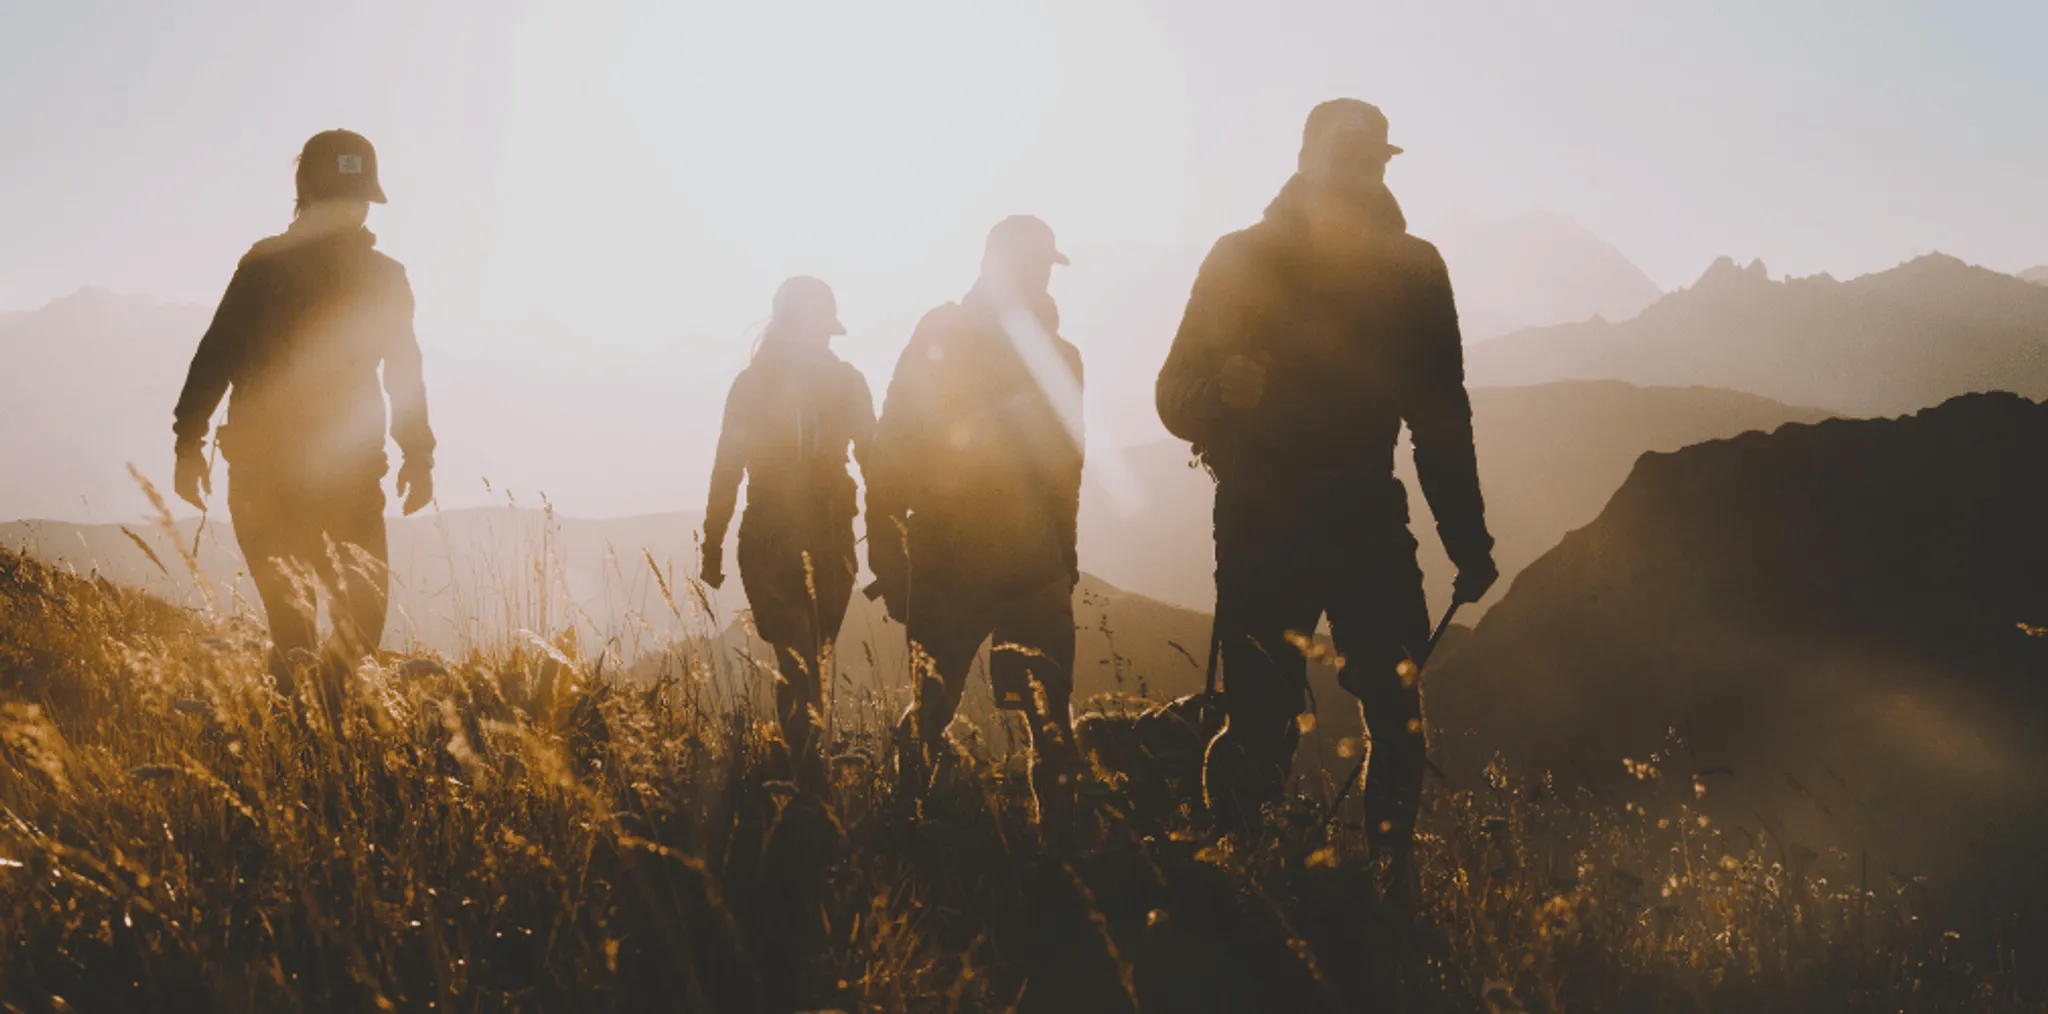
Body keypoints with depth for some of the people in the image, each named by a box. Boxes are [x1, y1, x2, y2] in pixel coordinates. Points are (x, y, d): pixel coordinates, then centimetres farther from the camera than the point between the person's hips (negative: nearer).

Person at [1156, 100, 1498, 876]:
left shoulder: (1412, 270, 10)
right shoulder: (1242, 261, 3)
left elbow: (1441, 416, 15)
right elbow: (1177, 397, 0)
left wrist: (1467, 538, 9)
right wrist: (1223, 388, -23)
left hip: (1368, 523, 2)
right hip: (1262, 528, -2)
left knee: (1399, 722, -10)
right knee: (1260, 729, -5)